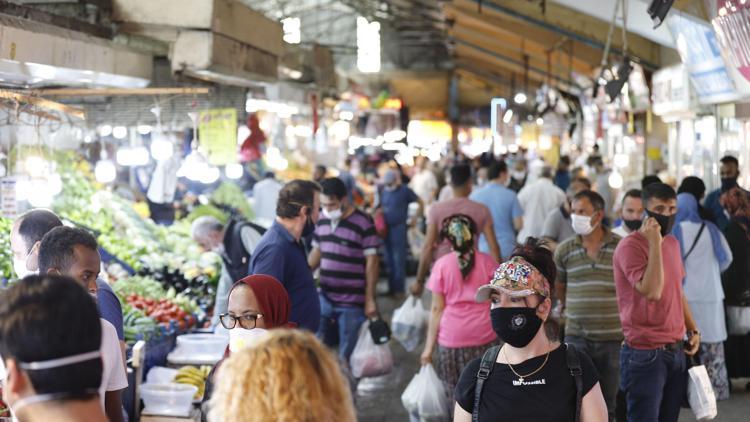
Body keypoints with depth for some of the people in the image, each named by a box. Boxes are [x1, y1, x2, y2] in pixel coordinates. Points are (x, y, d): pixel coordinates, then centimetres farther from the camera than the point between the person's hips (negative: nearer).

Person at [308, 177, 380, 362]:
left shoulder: (363, 223, -13)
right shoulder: (322, 221, 5)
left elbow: (372, 262, -10)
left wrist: (370, 299, -11)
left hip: (352, 302, -6)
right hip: (325, 298, 6)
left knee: (347, 355, 4)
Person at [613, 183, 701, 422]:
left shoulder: (672, 243, 12)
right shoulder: (630, 246, -14)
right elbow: (652, 292, -27)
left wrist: (693, 330, 13)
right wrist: (654, 243, -23)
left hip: (676, 351, 8)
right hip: (645, 354, -8)